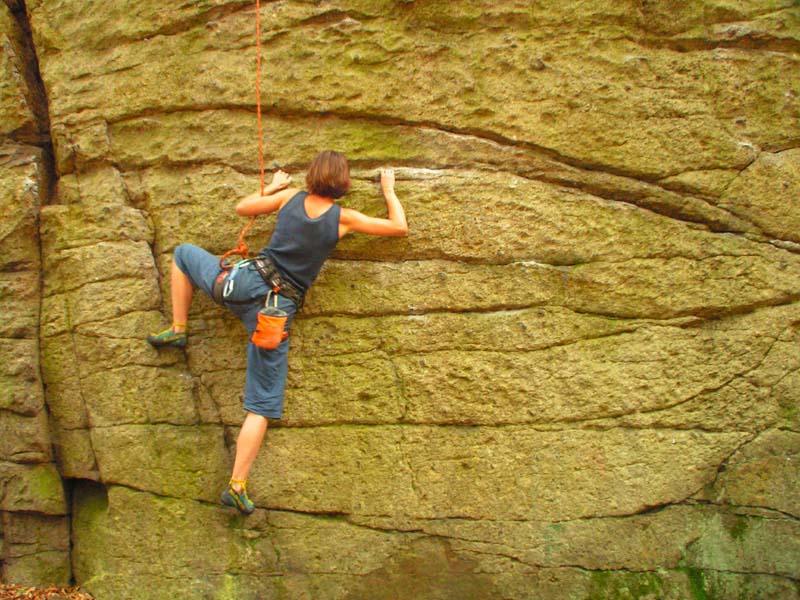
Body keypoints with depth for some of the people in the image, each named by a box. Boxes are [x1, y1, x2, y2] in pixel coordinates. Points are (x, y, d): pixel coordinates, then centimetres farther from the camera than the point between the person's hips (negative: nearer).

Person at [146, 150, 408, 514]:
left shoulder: (290, 197, 6)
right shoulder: (344, 219, 2)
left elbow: (242, 208, 20)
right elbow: (400, 228, 10)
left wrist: (273, 186, 34)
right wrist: (389, 192, 26)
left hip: (247, 280, 1)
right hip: (279, 311, -1)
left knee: (183, 253, 29)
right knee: (262, 405, 5)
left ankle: (177, 329, 24)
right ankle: (237, 486, 2)